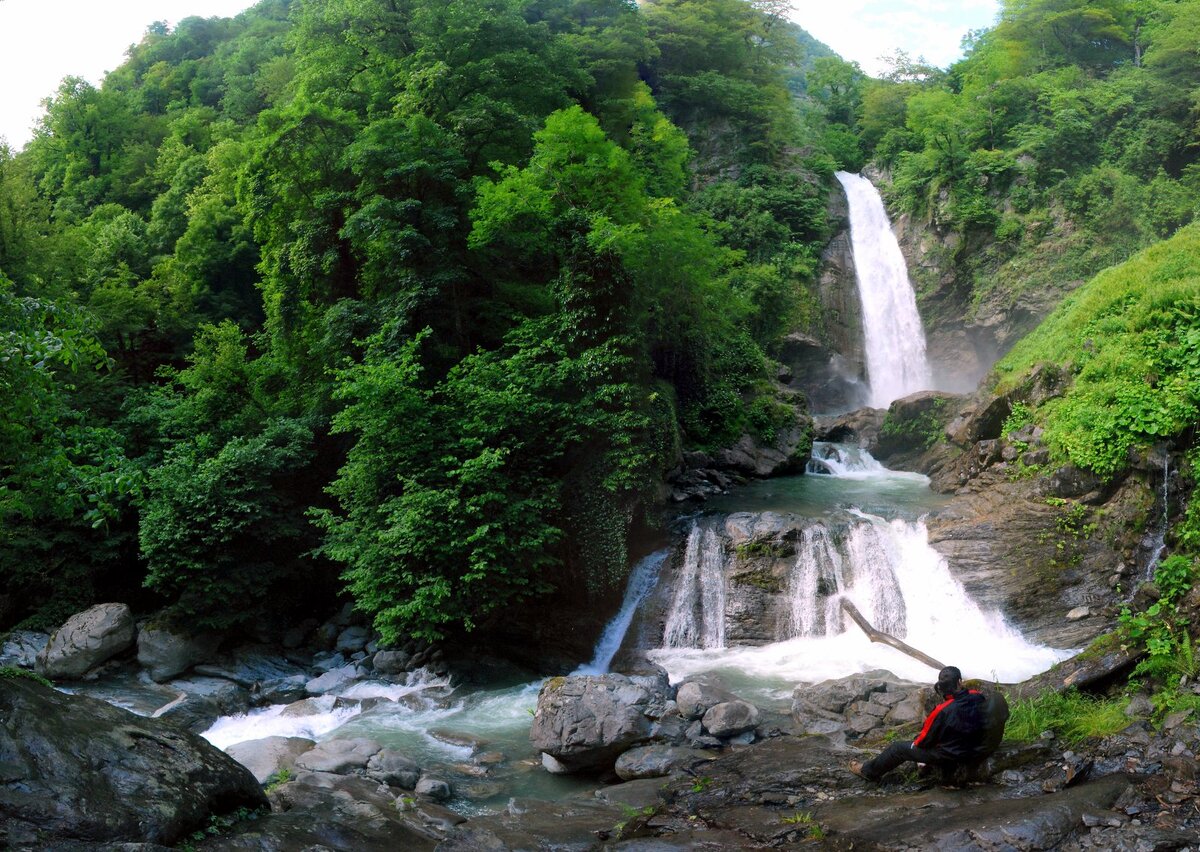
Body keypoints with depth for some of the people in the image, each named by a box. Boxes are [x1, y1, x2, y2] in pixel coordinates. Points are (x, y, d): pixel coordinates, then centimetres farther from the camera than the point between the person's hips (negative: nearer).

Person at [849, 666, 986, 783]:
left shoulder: (943, 711, -31)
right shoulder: (978, 697, -18)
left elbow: (925, 739, -16)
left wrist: (917, 742, 7)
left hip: (948, 757, -6)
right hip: (974, 751, 6)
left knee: (898, 748, 11)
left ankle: (868, 771, 29)